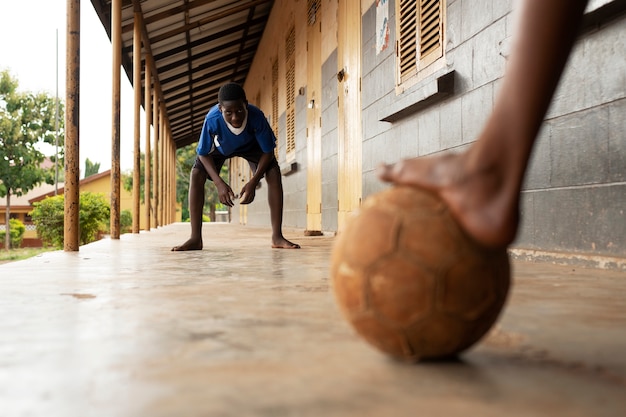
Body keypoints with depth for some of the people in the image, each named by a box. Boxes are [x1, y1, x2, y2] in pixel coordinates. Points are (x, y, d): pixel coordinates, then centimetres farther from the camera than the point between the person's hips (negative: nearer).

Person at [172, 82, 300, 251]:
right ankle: (195, 239, -15)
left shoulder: (256, 116, -40)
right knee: (196, 174, -20)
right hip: (221, 146, 0)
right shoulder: (212, 120, -41)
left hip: (251, 145, 0)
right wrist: (219, 183, -37)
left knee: (274, 172, -22)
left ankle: (277, 237, -16)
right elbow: (204, 154, -25)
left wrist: (253, 183, -36)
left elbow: (268, 152, -27)